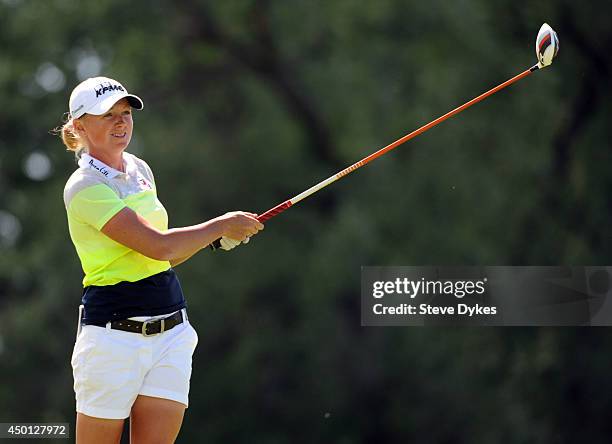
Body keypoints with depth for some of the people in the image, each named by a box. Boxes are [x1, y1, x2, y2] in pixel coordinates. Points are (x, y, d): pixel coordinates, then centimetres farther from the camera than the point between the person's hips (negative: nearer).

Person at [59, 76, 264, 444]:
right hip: (114, 336, -7)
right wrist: (221, 225, -8)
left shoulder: (140, 169, 13)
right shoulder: (85, 188, -13)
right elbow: (159, 247, -21)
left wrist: (217, 238, 7)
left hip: (172, 333, 7)